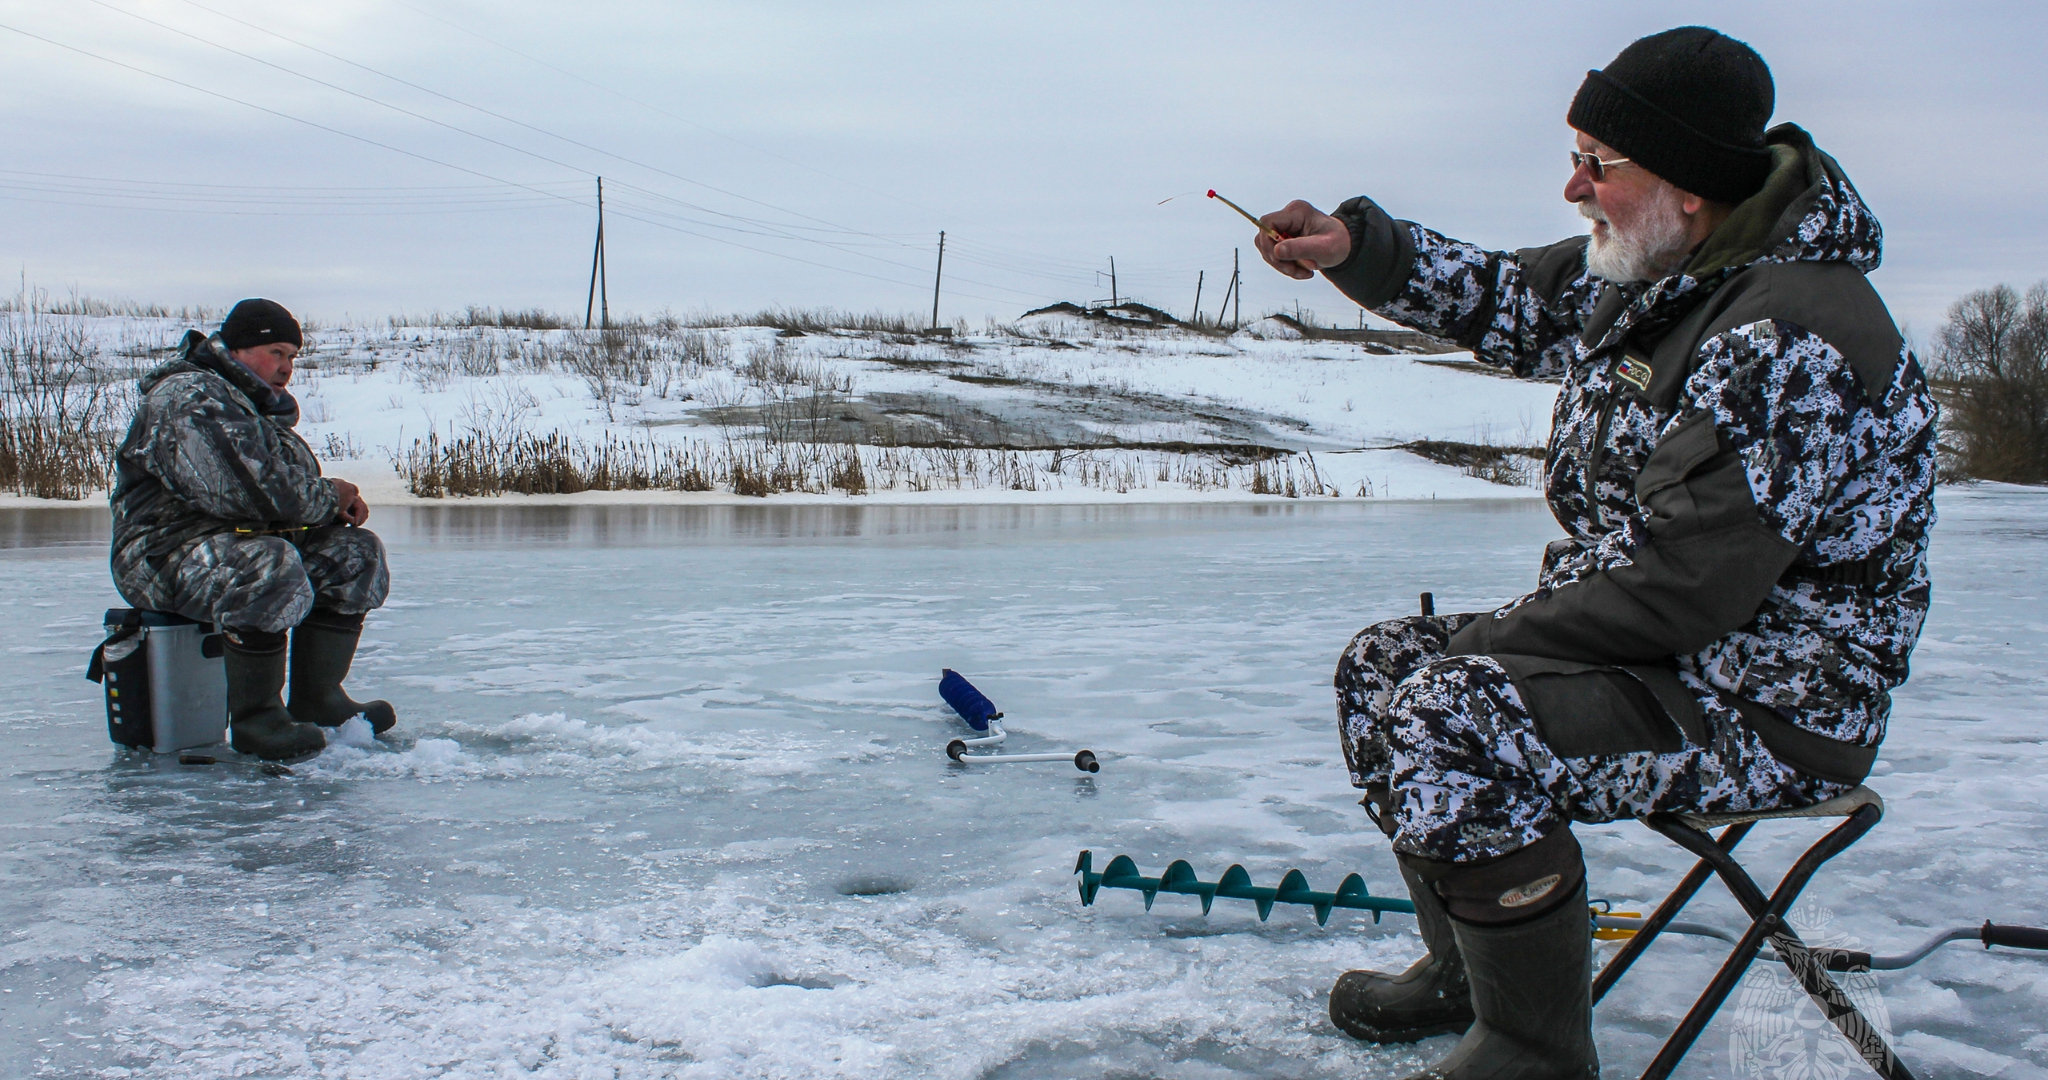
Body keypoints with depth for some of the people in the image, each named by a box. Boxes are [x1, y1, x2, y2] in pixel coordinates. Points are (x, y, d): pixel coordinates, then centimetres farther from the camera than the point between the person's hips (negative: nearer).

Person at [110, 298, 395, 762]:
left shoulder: (265, 405, 20)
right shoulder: (189, 398, -15)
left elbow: (296, 485, 22)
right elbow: (252, 491, -26)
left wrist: (339, 501, -2)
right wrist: (329, 497, -10)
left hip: (247, 539, 10)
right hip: (166, 552, -10)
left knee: (356, 553, 0)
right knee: (273, 569, -37)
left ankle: (317, 700, 1)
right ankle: (255, 717, -23)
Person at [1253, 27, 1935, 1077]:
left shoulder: (1788, 342, -27)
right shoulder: (1642, 273, 3)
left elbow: (1689, 586, -29)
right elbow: (1505, 300, 19)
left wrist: (1502, 639, -18)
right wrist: (1357, 247, 4)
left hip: (1770, 703, -10)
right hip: (1651, 640, 10)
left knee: (1457, 720, -29)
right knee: (1383, 665, 10)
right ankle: (1468, 968, 23)